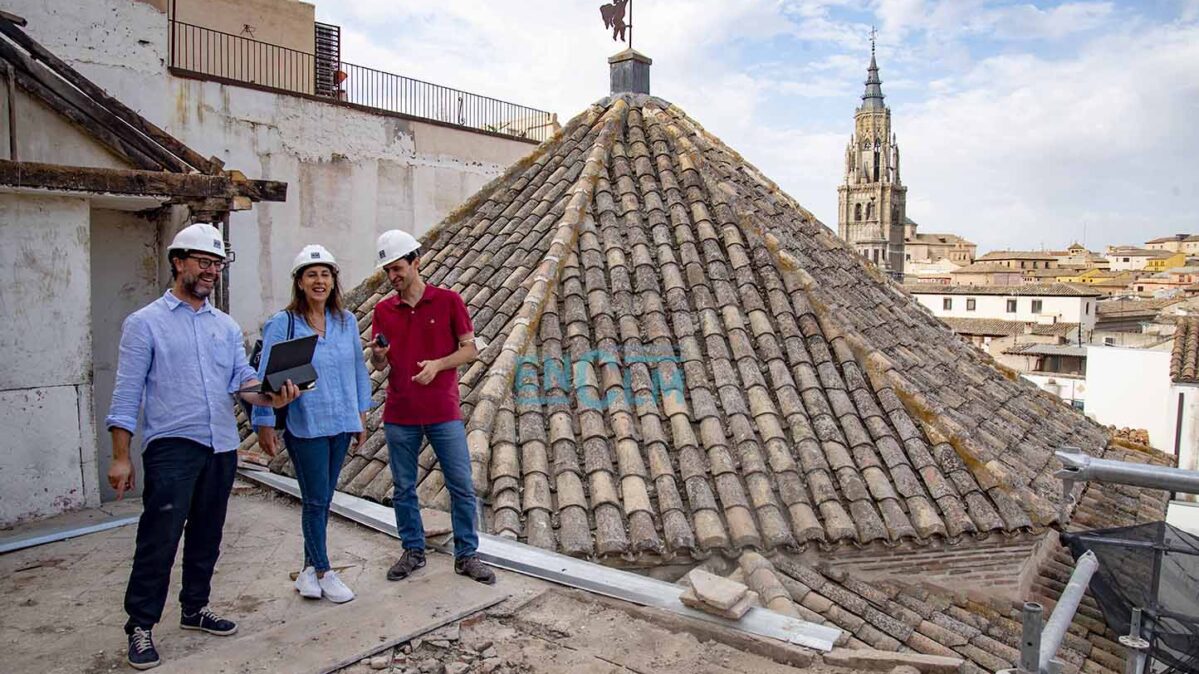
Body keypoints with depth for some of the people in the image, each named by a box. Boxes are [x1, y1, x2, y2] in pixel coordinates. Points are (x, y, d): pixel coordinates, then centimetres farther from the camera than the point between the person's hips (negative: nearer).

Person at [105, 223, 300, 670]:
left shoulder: (226, 325, 13)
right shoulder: (145, 323, -1)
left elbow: (242, 378, 3)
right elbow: (128, 393, -4)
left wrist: (269, 396, -19)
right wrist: (121, 457, -8)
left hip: (222, 447, 5)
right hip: (172, 447, -5)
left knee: (207, 534, 15)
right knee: (159, 538, -4)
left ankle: (195, 608, 30)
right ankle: (141, 626, 11)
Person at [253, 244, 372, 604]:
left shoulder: (347, 321, 4)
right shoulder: (281, 324, -9)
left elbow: (358, 368, 11)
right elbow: (267, 376, -6)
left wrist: (361, 414, 12)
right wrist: (265, 424, -6)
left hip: (342, 424, 4)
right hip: (305, 426, -4)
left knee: (323, 500, 13)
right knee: (316, 500, 2)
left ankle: (310, 568, 27)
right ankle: (323, 573, 17)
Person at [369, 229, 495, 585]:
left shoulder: (448, 300, -2)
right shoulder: (383, 310, 6)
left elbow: (470, 349, -1)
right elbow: (378, 364, 9)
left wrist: (438, 364, -17)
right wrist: (378, 354, -14)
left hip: (444, 413, -2)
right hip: (399, 415, 3)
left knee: (461, 486, 2)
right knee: (403, 488, 11)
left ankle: (467, 555, 15)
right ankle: (413, 551, 27)